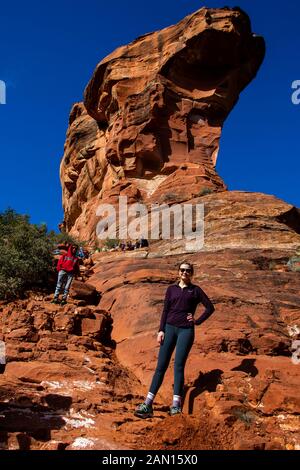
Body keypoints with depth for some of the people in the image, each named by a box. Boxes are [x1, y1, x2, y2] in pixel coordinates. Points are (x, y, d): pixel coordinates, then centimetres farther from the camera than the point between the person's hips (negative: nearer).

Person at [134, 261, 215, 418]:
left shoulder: (195, 290, 8)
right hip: (170, 328, 2)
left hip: (186, 330, -2)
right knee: (161, 366, -3)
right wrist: (161, 330, 0)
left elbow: (210, 307, 8)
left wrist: (198, 321, 0)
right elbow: (165, 311, 9)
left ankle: (176, 404, -10)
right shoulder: (171, 289, 13)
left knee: (178, 365, -11)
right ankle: (148, 404, -7)